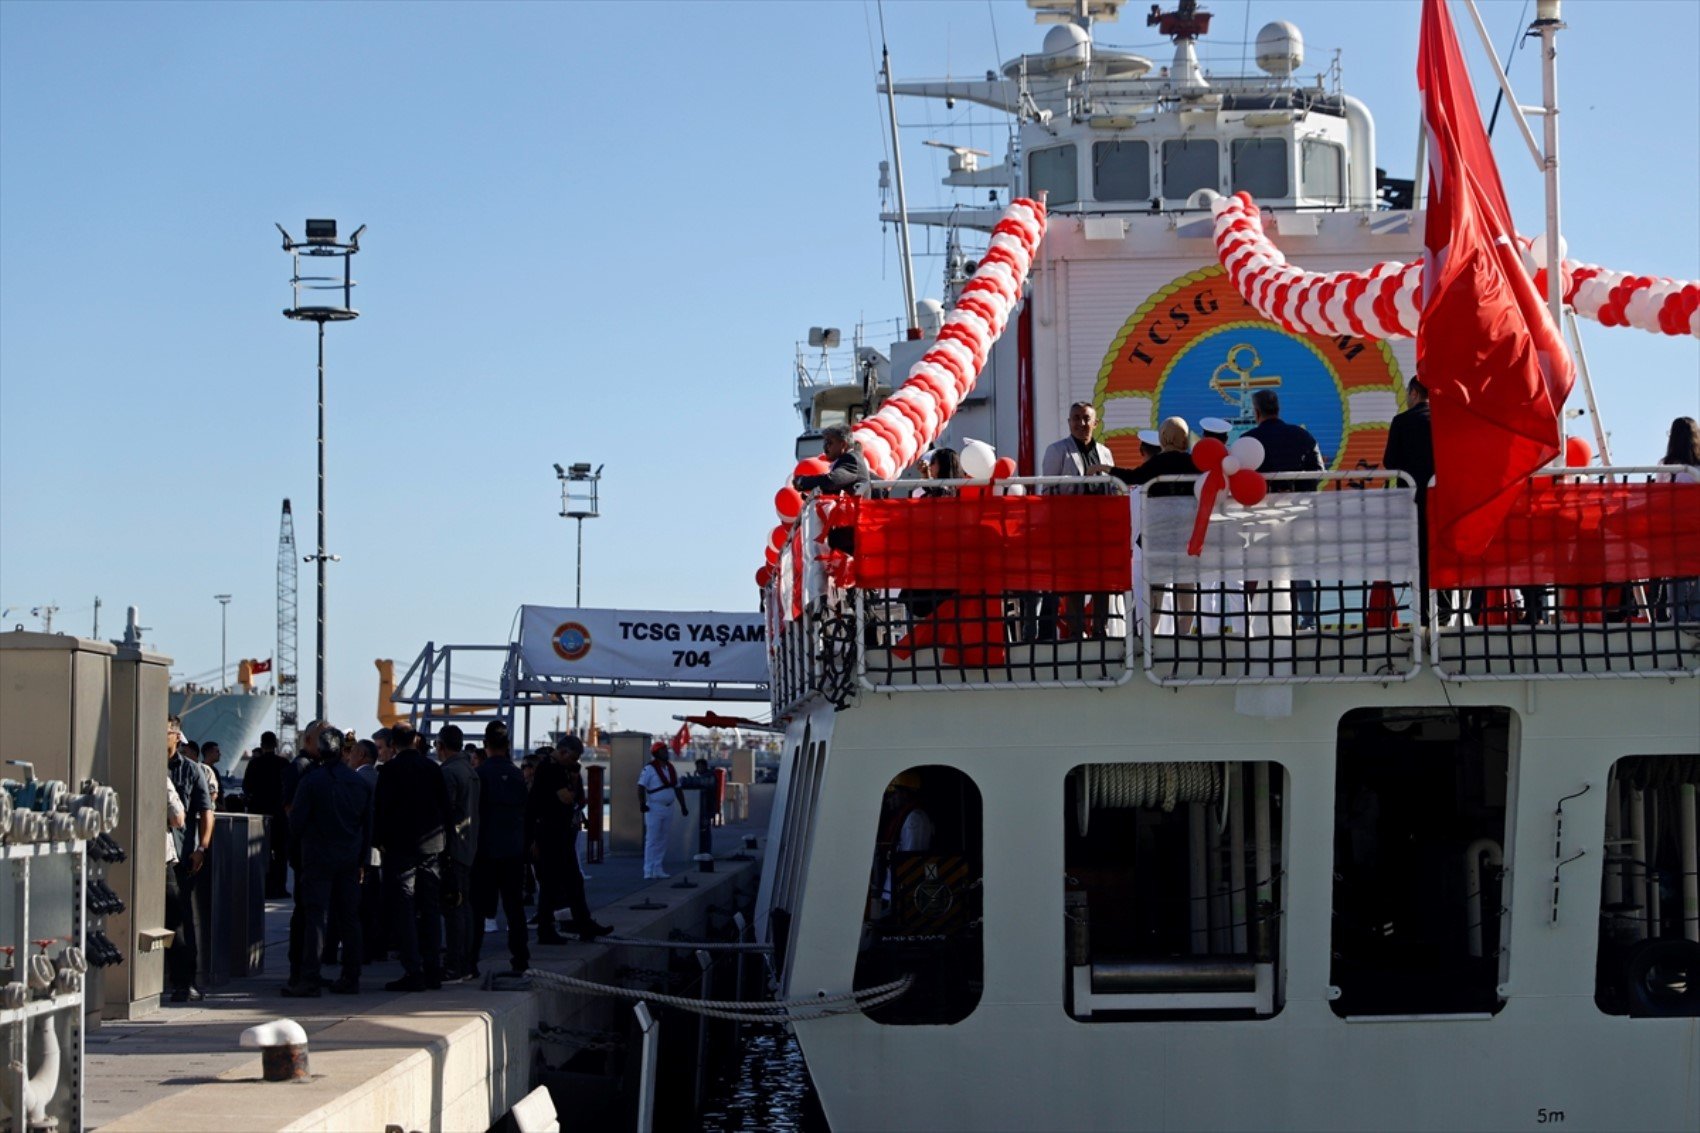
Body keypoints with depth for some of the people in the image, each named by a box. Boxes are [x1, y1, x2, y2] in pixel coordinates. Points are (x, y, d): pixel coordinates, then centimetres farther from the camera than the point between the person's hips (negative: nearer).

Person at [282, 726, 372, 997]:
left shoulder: (311, 781, -9)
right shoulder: (361, 782, 6)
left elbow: (296, 822, -8)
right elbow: (368, 826, 10)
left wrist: (298, 843, 13)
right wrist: (361, 860, 17)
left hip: (318, 858, -4)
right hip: (350, 859, 4)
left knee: (315, 917, -5)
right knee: (349, 918, 8)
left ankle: (309, 978, -9)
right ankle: (350, 977, 10)